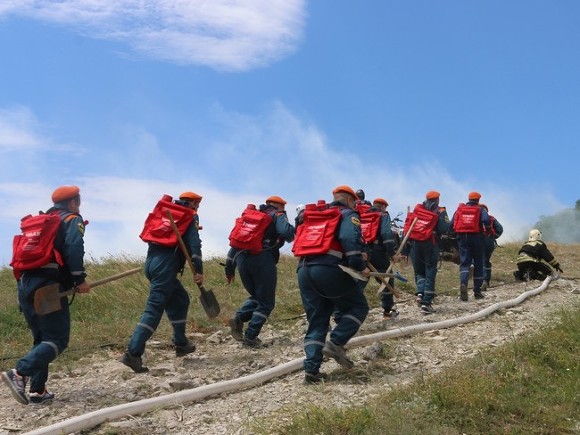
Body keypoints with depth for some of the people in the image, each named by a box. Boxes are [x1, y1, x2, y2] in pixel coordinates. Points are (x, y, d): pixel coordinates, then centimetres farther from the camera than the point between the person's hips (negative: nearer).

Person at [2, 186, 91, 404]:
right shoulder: (72, 220, 5)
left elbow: (25, 251, 22)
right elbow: (73, 249, -12)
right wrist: (79, 279, -10)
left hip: (25, 284, 8)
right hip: (48, 286, -8)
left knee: (41, 339, 15)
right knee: (57, 339, -8)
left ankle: (38, 390, 9)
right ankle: (19, 373, -25)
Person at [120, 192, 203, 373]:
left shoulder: (164, 210, 23)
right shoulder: (190, 217, 5)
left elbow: (149, 233, 23)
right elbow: (194, 244, -7)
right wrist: (199, 270, -10)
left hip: (152, 261, 7)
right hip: (166, 264, -7)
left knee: (180, 299, 23)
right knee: (154, 308, -11)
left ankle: (180, 343, 27)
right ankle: (133, 353, -19)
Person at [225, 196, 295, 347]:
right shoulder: (277, 216, 9)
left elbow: (234, 241, 21)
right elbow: (287, 233, -12)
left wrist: (229, 268, 23)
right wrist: (295, 229, 11)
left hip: (241, 259, 6)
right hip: (262, 260, -6)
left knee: (256, 296, 23)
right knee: (266, 302, 5)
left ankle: (239, 318, -1)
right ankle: (250, 337, -4)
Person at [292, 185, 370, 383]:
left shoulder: (315, 216, 29)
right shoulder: (348, 215, 8)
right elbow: (350, 240, -12)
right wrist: (360, 266, -7)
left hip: (303, 270, 7)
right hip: (327, 269, -6)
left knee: (316, 322, 12)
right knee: (358, 306, 10)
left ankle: (311, 369, 5)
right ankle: (335, 343, -5)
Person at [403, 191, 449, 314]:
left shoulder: (417, 209, 9)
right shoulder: (440, 212, 0)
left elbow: (407, 225, 5)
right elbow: (444, 229, -11)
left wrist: (405, 246, 7)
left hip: (414, 243, 3)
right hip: (430, 244, -3)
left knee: (418, 271, 18)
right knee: (430, 272, 5)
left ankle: (420, 292, -5)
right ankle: (426, 303, 1)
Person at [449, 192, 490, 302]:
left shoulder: (459, 209, 11)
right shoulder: (480, 210, 3)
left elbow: (451, 225, 8)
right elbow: (486, 220, -17)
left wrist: (456, 234, 22)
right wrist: (487, 230, -1)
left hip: (462, 238, 2)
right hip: (476, 238, -2)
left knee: (464, 263, 0)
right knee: (478, 264, 10)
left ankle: (463, 283, -28)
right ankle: (477, 291, 12)